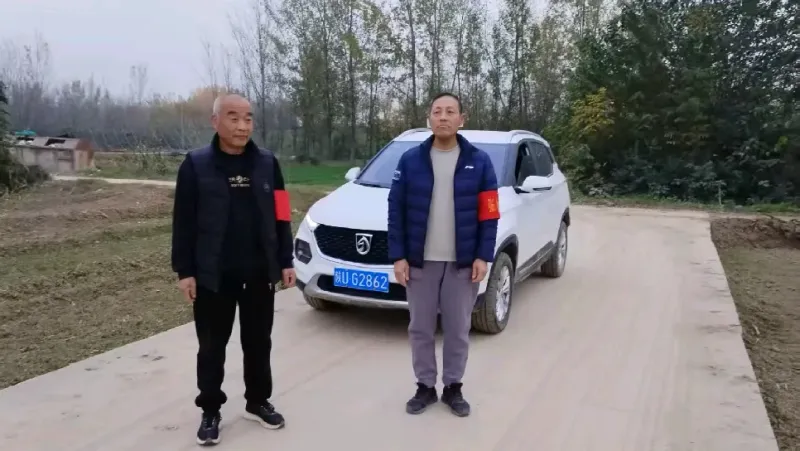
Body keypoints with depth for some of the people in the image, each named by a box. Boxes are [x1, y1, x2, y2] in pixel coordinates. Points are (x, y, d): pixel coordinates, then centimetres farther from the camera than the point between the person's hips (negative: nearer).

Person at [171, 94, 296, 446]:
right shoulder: (196, 165, -5)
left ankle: (258, 402, 31)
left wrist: (285, 262, 4)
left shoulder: (267, 163, 3)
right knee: (212, 347, 9)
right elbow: (183, 223, -4)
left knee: (258, 343, 14)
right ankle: (210, 412, 26)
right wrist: (184, 271, -6)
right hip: (213, 275, -2)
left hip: (260, 273, 2)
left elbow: (281, 217, 6)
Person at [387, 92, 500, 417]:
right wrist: (398, 256, -6)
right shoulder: (410, 160, 0)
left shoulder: (479, 162, 0)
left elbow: (489, 214, 0)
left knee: (458, 329, 10)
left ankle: (453, 387, 26)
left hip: (463, 262, 0)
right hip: (420, 261, 1)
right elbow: (396, 211, -1)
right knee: (420, 328, 9)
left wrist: (483, 256, -7)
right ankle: (425, 387, 25)